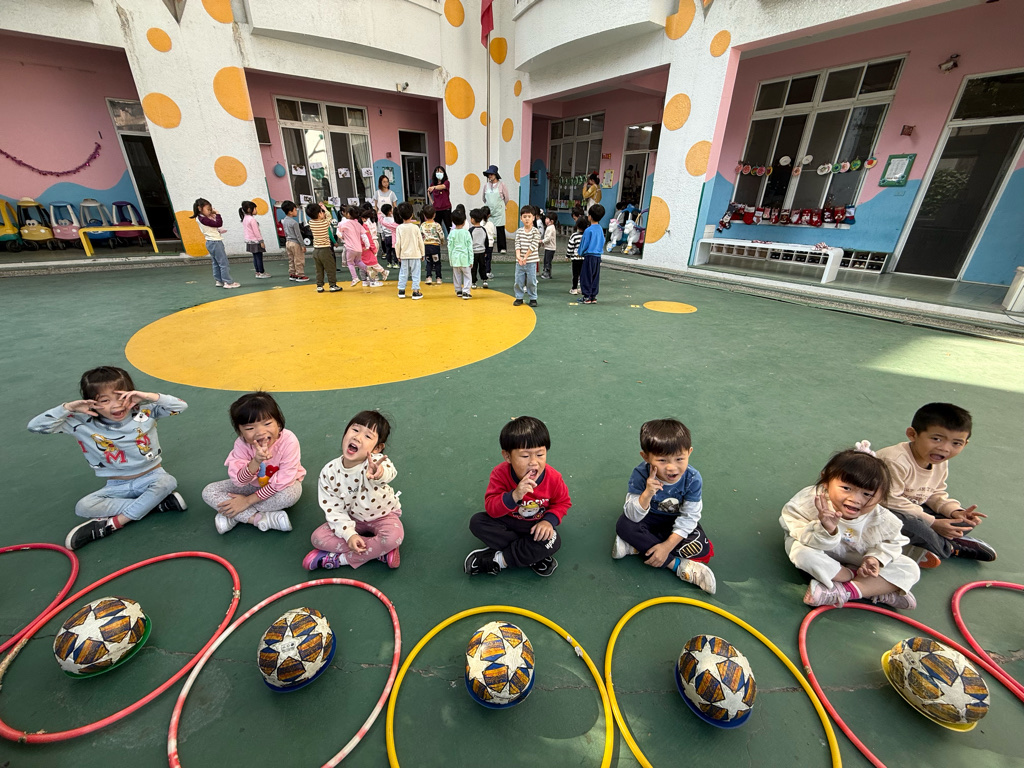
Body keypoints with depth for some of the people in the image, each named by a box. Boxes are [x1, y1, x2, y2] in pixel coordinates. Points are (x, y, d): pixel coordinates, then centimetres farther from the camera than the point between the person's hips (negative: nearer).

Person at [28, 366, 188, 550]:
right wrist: (68, 407, -22)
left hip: (151, 477, -2)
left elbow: (181, 405, -18)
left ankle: (112, 524, -20)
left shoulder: (145, 411, -13)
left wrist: (149, 396, -31)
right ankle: (158, 503, -21)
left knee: (167, 482, -34)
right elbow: (35, 426, -9)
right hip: (117, 487, 2)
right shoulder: (82, 423, -9)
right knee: (83, 507, -21)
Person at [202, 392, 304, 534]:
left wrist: (249, 500, -21)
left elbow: (284, 480, -26)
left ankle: (234, 517, -18)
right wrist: (256, 462, -45)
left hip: (282, 484, -4)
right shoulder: (241, 444, -20)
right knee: (209, 492, -11)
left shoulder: (289, 440, -31)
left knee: (291, 494, -37)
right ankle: (261, 519, -23)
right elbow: (239, 481, -25)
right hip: (254, 483, 4)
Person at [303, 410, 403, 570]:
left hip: (382, 515, -4)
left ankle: (339, 559, -11)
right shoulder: (329, 472, -18)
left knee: (394, 536, -31)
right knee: (318, 537, -13)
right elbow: (333, 508, -10)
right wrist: (349, 534, -21)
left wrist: (378, 473, -82)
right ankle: (379, 551, -15)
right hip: (353, 519, 4)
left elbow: (388, 472, -58)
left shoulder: (376, 463, -32)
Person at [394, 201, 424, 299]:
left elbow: (397, 243, -2)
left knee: (403, 273, 12)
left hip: (404, 255, 2)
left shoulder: (399, 228, -4)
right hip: (415, 254, -2)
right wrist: (422, 254, 8)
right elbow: (420, 242, -3)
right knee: (415, 273, 3)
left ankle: (401, 291, 17)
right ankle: (415, 292, 3)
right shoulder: (415, 227, -7)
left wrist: (398, 255, 9)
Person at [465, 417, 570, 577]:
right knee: (477, 521, -22)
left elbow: (563, 502, -5)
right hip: (508, 522, 1)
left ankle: (497, 560, -16)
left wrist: (549, 520, -23)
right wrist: (514, 496, -46)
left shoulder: (553, 478, -23)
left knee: (553, 542, -30)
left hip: (537, 526, -1)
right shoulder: (500, 474, -25)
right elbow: (490, 508, -28)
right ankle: (534, 556, -19)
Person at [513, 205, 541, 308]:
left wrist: (525, 257, -15)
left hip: (531, 261, -3)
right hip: (519, 261, 3)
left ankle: (533, 298, 15)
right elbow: (517, 245, -1)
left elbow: (533, 246, -10)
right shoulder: (519, 231, 6)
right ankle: (519, 298, 18)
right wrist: (518, 257, -17)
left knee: (531, 281, 2)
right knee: (518, 280, 6)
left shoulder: (536, 231, -3)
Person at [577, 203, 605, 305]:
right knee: (595, 277, 11)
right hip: (598, 256, 7)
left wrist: (580, 252, 8)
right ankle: (593, 296, 15)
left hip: (589, 256, -7)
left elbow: (584, 244, -8)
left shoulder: (588, 230, -14)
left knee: (586, 276, 0)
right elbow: (602, 242, 15)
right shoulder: (600, 229, 7)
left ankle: (586, 297, 1)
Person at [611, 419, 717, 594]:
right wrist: (647, 494, -48)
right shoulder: (640, 475, -30)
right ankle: (677, 565, -24)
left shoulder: (693, 479, -26)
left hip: (678, 522, 1)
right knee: (623, 526, -29)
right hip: (649, 518, -1)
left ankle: (639, 545, -17)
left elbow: (689, 517, -18)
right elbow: (633, 516, -29)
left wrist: (668, 545, -25)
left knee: (702, 550, -22)